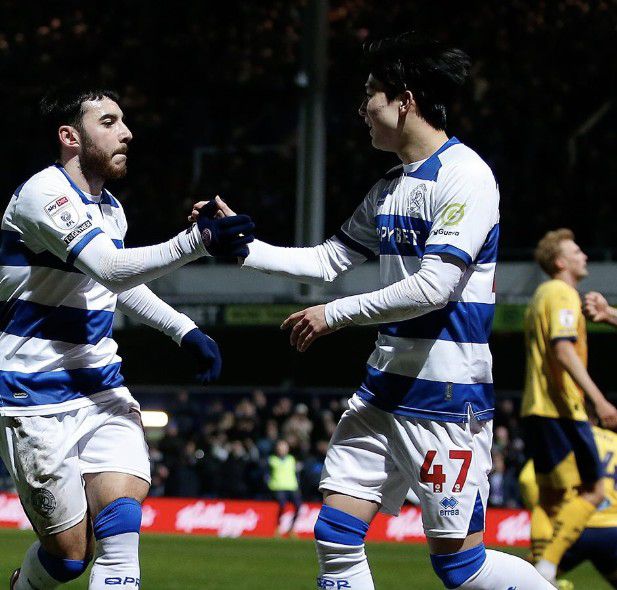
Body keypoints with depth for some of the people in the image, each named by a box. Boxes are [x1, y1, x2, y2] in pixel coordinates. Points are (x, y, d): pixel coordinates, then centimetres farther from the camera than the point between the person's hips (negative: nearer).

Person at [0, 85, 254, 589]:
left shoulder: (109, 207, 10)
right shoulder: (44, 194, -17)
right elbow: (110, 270, -31)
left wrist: (186, 330, 17)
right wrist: (198, 240, -41)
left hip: (102, 394, 7)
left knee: (122, 521, -15)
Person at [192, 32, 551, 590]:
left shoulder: (465, 176, -14)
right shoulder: (389, 189, 14)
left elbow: (433, 287, -20)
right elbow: (327, 261, 21)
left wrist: (334, 314, -13)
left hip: (447, 396, -9)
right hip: (384, 390, 9)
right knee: (336, 538, 2)